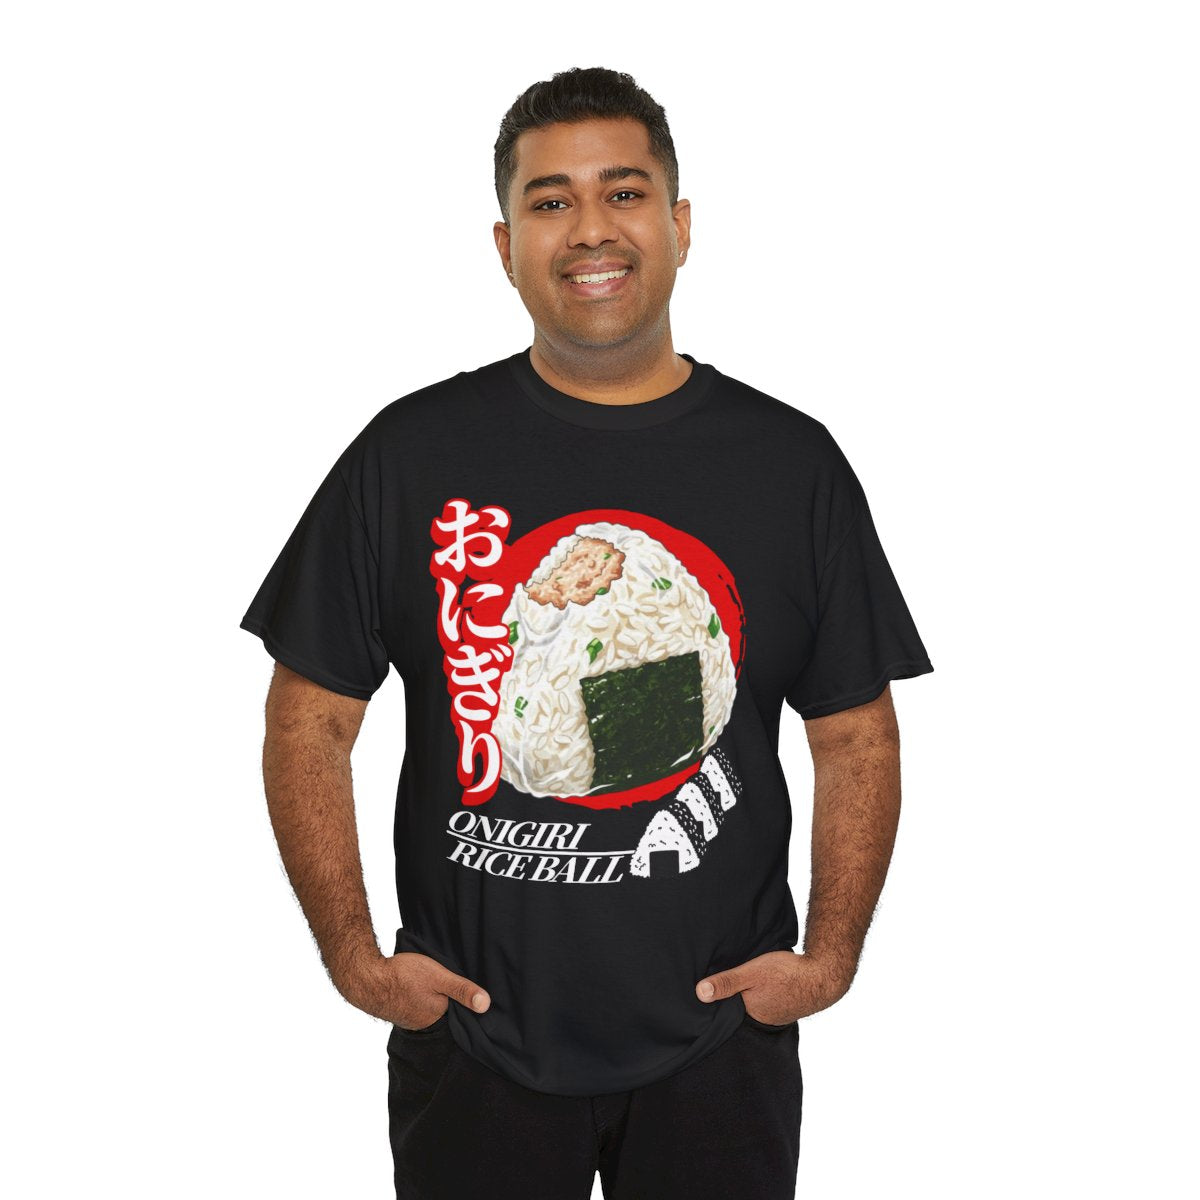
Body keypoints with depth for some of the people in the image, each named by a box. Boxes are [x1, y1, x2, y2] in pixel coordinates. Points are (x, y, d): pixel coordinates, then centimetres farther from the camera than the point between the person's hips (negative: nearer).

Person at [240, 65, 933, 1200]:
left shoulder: (793, 463, -1)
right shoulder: (411, 454, -4)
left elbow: (857, 737, 4)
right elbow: (308, 722, 0)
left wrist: (830, 955, -6)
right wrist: (353, 954, -7)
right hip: (472, 1040, 0)